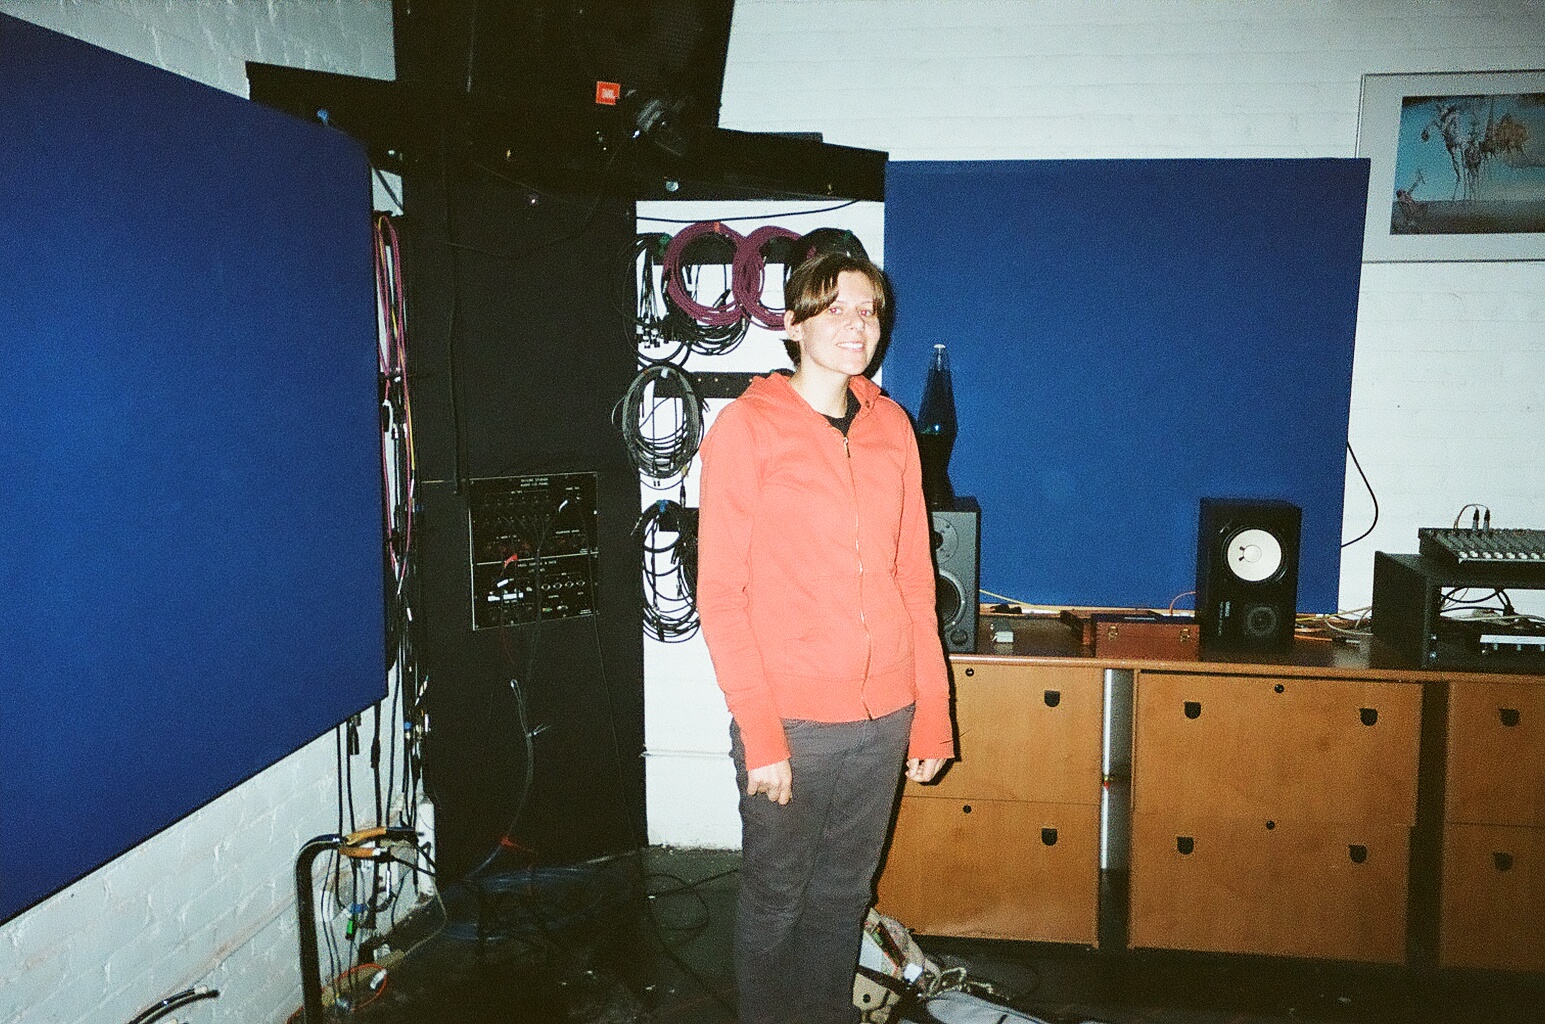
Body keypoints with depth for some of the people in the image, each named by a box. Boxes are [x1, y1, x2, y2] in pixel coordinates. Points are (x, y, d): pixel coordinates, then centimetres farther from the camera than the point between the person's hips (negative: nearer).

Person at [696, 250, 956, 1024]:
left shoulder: (891, 426, 7)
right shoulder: (746, 425, -7)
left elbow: (914, 575, 10)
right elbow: (720, 593, -9)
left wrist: (932, 713, 7)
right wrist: (759, 731, -14)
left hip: (884, 714, 4)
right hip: (791, 718, -4)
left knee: (845, 892, 17)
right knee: (775, 895, 11)